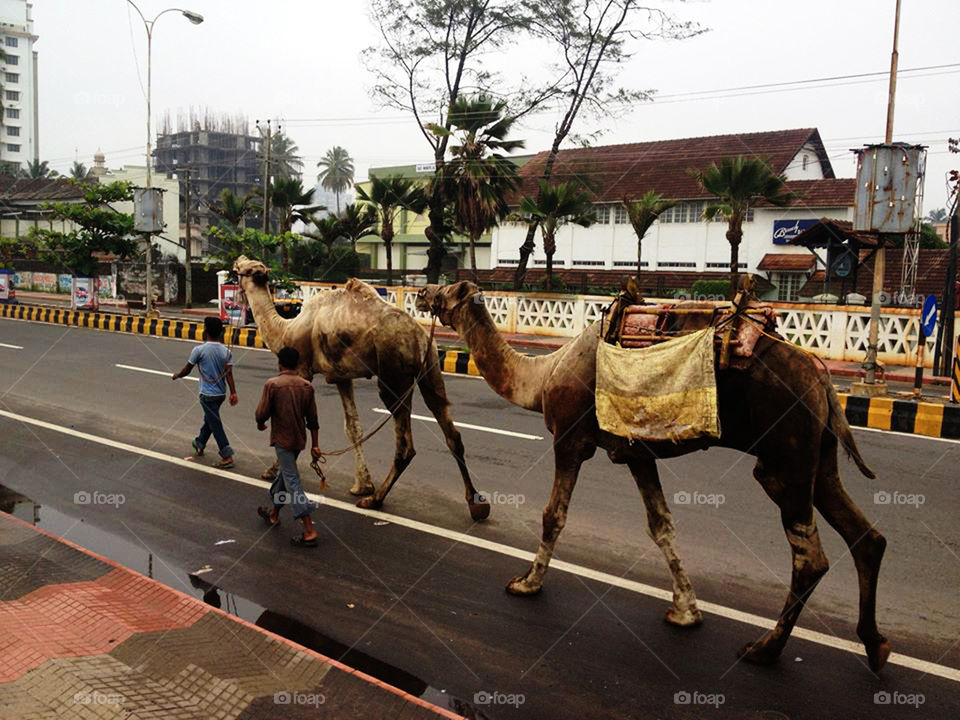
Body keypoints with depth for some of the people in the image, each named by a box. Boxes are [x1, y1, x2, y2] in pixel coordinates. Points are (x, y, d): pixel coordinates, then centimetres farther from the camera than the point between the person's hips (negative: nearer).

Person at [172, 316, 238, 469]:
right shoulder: (226, 351, -2)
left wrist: (177, 375, 17)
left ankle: (227, 456, -5)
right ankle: (199, 445, 43)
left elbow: (186, 370, -3)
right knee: (208, 420, 24)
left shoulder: (199, 350, -13)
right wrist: (233, 393, -12)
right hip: (221, 393, 6)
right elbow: (229, 373, -9)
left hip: (207, 394, -5)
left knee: (215, 424, -2)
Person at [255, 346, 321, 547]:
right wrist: (314, 445, 8)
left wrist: (260, 423, 13)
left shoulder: (272, 384, -13)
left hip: (282, 439, -6)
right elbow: (312, 419, 2)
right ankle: (273, 513, 42)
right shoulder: (307, 386, 1)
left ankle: (309, 531, -10)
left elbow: (262, 413, -11)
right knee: (284, 474, 25)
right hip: (299, 440, 6)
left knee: (292, 481, -5)